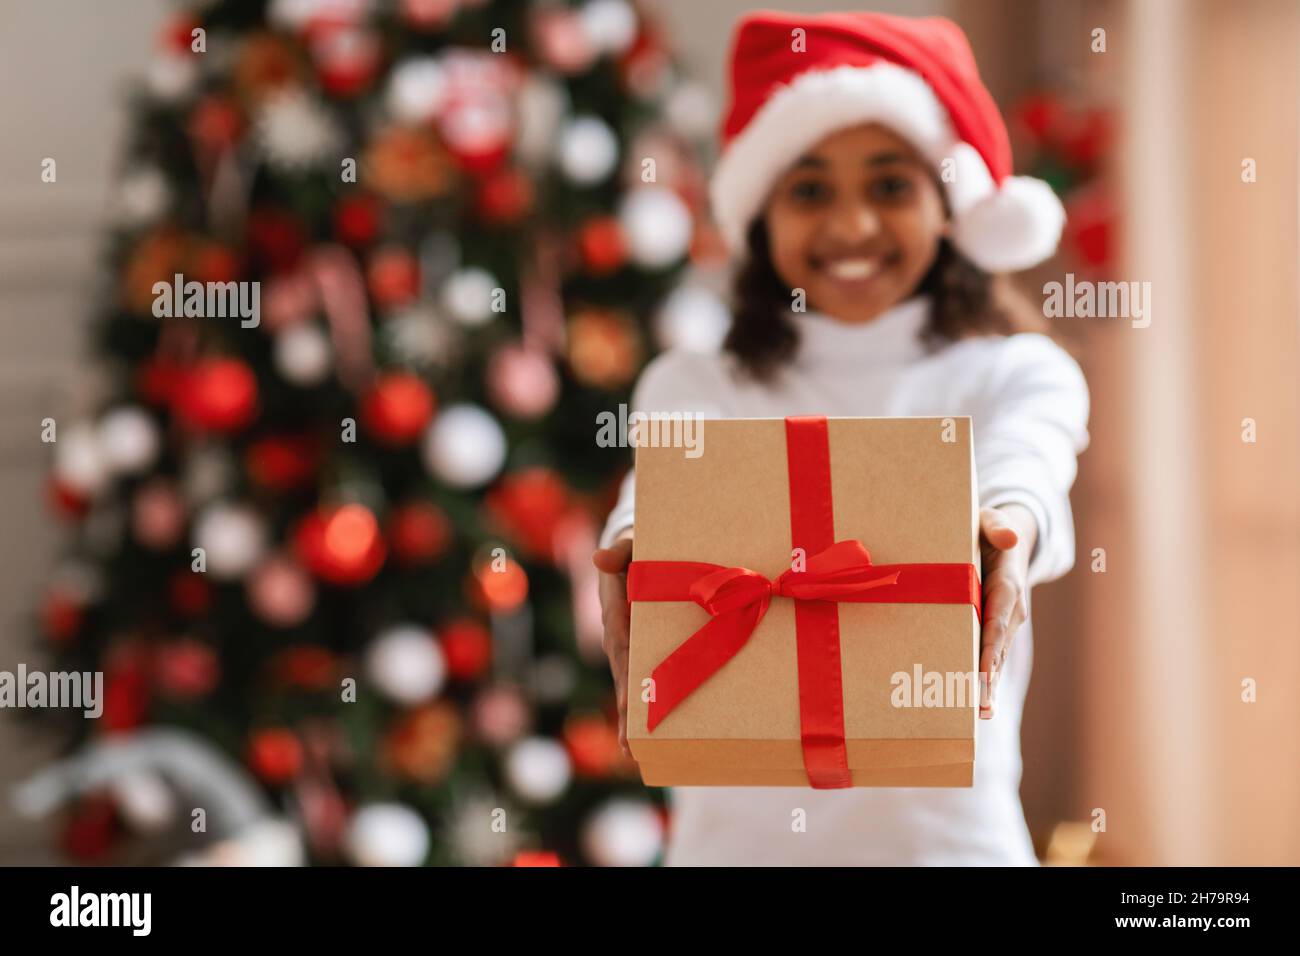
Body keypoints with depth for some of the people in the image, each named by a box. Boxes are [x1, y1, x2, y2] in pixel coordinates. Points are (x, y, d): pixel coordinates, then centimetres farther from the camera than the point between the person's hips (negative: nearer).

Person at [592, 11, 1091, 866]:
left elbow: (1027, 469, -17)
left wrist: (1008, 526, -41)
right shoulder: (696, 384, 9)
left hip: (948, 826, -1)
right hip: (739, 823, 1)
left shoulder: (1017, 374, 6)